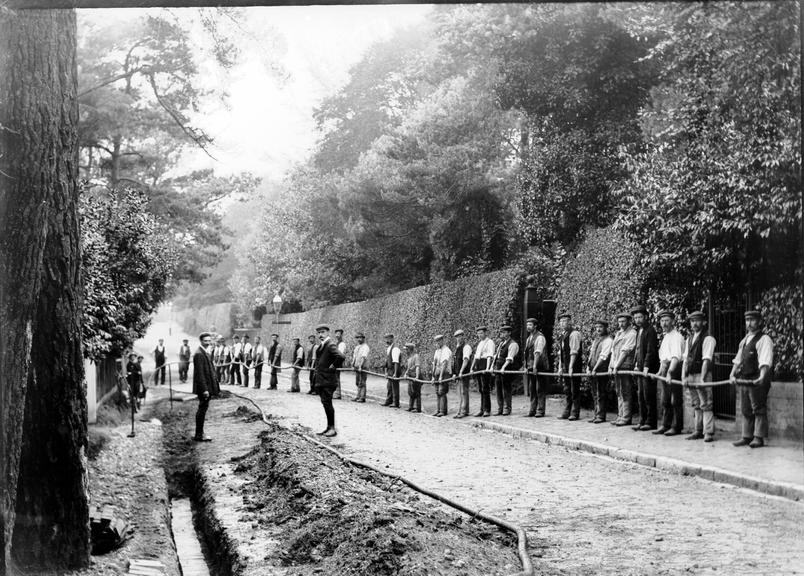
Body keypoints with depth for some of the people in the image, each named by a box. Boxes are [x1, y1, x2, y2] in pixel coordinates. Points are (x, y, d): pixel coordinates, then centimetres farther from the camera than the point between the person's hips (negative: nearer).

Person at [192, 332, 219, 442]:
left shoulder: (207, 353, 14)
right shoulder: (199, 354, -17)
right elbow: (200, 373, -21)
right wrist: (204, 389, -24)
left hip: (208, 387, 10)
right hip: (203, 387, -10)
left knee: (203, 409, 14)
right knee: (202, 409, -5)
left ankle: (200, 433, 21)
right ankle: (199, 435, 0)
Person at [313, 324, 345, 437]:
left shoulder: (331, 345, -16)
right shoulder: (321, 346, 14)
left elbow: (341, 357, -32)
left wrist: (334, 366, -19)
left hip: (327, 380, -9)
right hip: (320, 380, 9)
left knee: (327, 403, -7)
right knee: (325, 403, 13)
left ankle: (332, 428, 0)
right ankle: (329, 427, 20)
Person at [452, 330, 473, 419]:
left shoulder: (466, 347, -9)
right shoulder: (457, 348, 17)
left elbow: (466, 360, -20)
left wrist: (461, 372, -28)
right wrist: (454, 373, 16)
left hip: (464, 374, -8)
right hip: (458, 374, 8)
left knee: (464, 393, -6)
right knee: (459, 394, 9)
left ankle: (464, 412, -4)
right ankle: (460, 412, 12)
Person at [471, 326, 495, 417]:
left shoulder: (489, 342, -5)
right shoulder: (479, 343, 20)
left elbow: (490, 356, -16)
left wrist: (487, 368, -27)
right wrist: (472, 367, 14)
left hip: (485, 364, -8)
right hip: (478, 365, 8)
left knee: (485, 388, -8)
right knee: (481, 389, 8)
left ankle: (487, 410, -5)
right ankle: (482, 410, 12)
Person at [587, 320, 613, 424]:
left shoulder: (608, 340, -7)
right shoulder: (595, 340, 18)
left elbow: (603, 356, -14)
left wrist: (595, 369, -17)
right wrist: (588, 366, 6)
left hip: (602, 370, -8)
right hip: (592, 371, 8)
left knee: (601, 394, -5)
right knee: (594, 394, 9)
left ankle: (601, 416, -2)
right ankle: (596, 415, 14)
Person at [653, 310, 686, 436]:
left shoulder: (676, 336, -13)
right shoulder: (665, 337, 17)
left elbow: (676, 356, -24)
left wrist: (670, 372, -32)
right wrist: (660, 370, 20)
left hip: (674, 369, -9)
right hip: (665, 369, 9)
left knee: (676, 400, -3)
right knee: (665, 400, 13)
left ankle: (676, 427, 3)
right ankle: (665, 425, 20)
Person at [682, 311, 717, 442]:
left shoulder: (708, 339, -8)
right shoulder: (689, 339, 14)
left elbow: (706, 360, -15)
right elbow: (685, 359, 12)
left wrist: (702, 378, -21)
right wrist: (683, 376, 2)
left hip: (702, 375, -7)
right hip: (690, 376, 7)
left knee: (705, 405, -5)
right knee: (696, 405, 13)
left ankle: (709, 433, -2)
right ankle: (698, 431, 20)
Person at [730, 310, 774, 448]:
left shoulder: (764, 340, -9)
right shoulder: (744, 340, 17)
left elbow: (765, 362, -20)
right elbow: (738, 360, 17)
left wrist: (762, 377, -32)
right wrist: (732, 374, 3)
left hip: (757, 380, -8)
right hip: (744, 379, 8)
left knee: (759, 409, -4)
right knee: (746, 410, 11)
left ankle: (759, 438, -1)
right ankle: (747, 437, 18)